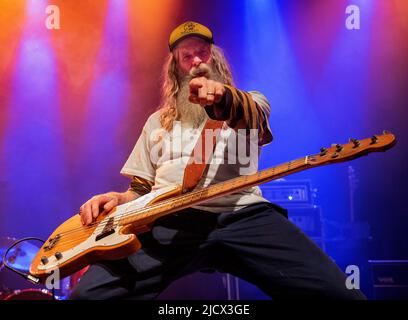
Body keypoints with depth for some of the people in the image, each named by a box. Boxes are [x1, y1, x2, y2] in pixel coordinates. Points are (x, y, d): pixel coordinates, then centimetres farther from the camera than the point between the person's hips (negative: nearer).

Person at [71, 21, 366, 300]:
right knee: (90, 293, -26)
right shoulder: (158, 121, 30)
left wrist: (222, 96, -32)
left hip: (242, 215, -2)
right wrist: (120, 199, 3)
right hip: (168, 222, 2)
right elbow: (141, 188, 29)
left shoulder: (250, 103, 22)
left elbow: (251, 115, -6)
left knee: (336, 291, -25)